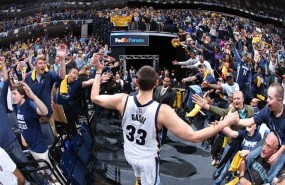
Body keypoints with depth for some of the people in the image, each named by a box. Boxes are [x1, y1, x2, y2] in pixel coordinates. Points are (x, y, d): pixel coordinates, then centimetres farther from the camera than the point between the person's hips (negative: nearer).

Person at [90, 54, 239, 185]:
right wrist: (224, 123, -29)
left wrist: (98, 71, 5)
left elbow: (94, 97, -5)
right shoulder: (162, 110, -33)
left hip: (129, 154, 4)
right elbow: (193, 137, -35)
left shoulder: (123, 100, -23)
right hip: (148, 159, -4)